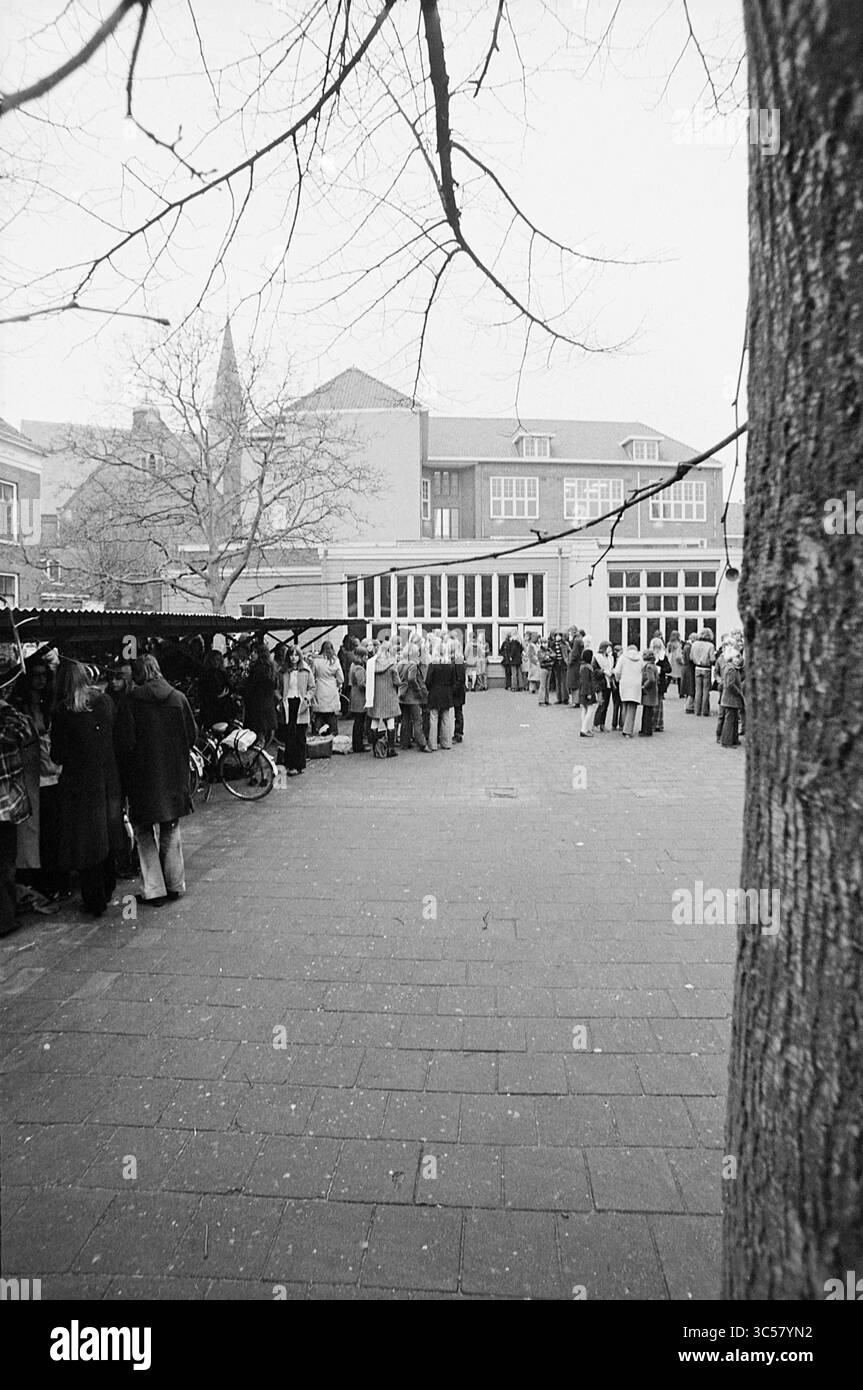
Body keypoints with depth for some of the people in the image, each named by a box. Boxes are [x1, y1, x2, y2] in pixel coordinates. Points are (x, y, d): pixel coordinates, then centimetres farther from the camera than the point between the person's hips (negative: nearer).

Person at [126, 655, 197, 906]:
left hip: (143, 776, -3)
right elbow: (192, 735, 4)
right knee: (171, 830, 17)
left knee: (143, 831, 10)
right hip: (175, 775, 4)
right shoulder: (178, 698, -3)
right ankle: (175, 885, 22)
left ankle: (154, 890, 7)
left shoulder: (131, 701, -12)